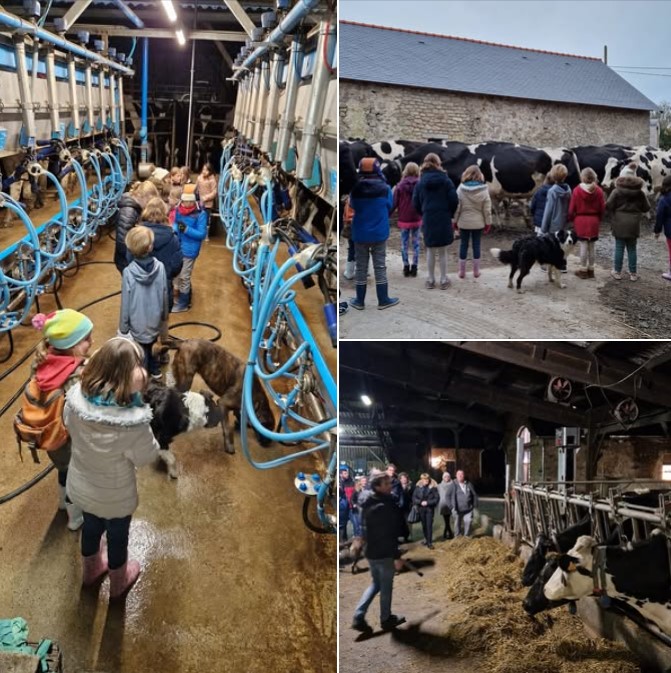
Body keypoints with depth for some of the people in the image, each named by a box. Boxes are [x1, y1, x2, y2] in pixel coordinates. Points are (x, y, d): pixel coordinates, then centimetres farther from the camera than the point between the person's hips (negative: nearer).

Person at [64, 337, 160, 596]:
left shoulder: (76, 396, -25)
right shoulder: (132, 422, -41)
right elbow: (147, 456, -21)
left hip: (81, 487, 5)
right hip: (115, 497, -4)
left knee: (91, 527, 33)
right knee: (118, 536, 26)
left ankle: (91, 570, 63)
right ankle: (119, 582, 55)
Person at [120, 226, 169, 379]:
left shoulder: (128, 272, -25)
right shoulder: (160, 267, -18)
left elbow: (126, 303, -15)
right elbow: (165, 295, -4)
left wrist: (123, 327, -1)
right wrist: (164, 316, 14)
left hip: (137, 324, -3)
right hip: (155, 321, 3)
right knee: (149, 346, 29)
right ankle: (154, 368, 46)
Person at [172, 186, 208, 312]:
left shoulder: (200, 214, -17)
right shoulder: (178, 211, 0)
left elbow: (202, 234, -18)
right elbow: (175, 225, 8)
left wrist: (186, 229, -29)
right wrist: (175, 229, -15)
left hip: (189, 250, -6)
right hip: (177, 248, 6)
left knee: (183, 277, 4)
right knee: (178, 275, 21)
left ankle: (183, 303, 20)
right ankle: (185, 296, 40)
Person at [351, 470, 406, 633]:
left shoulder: (368, 505, 7)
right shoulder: (384, 507, -22)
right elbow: (389, 536, -24)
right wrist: (397, 557, -19)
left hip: (371, 552, 8)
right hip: (384, 553, -8)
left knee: (375, 584, 19)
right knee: (386, 586, 9)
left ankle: (359, 617, 10)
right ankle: (386, 619, 23)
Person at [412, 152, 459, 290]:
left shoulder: (421, 182, -1)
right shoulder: (446, 181, -5)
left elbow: (416, 202, -1)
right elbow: (454, 200, -8)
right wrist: (450, 214, 8)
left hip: (428, 221, 1)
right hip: (444, 220, -1)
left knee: (430, 251, 13)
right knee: (442, 252, 9)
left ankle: (430, 280, 16)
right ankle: (444, 280, 12)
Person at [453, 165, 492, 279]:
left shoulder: (461, 189, -9)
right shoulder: (483, 190, -8)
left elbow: (457, 207, -6)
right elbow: (487, 209, -5)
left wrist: (455, 221, 5)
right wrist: (488, 223, 5)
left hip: (464, 222, 0)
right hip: (478, 222, 0)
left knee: (463, 245, 9)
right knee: (476, 244, 9)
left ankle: (462, 271, 12)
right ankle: (476, 271, 14)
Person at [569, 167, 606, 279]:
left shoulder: (577, 190, -10)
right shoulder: (598, 190, -4)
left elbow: (572, 208, -6)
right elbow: (602, 208, 2)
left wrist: (571, 219, 10)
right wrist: (599, 219, 17)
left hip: (580, 221, -2)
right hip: (594, 221, 2)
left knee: (583, 246, 2)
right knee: (591, 246, 10)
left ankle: (583, 270, 7)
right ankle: (591, 269, 18)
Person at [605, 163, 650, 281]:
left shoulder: (617, 191, -9)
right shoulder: (640, 192, 0)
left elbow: (608, 206, -13)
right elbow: (646, 208, 7)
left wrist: (611, 219, -1)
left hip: (619, 223, -2)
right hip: (634, 224, 2)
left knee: (619, 248, 6)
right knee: (632, 248, 9)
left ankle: (617, 272, 12)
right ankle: (633, 273, 14)